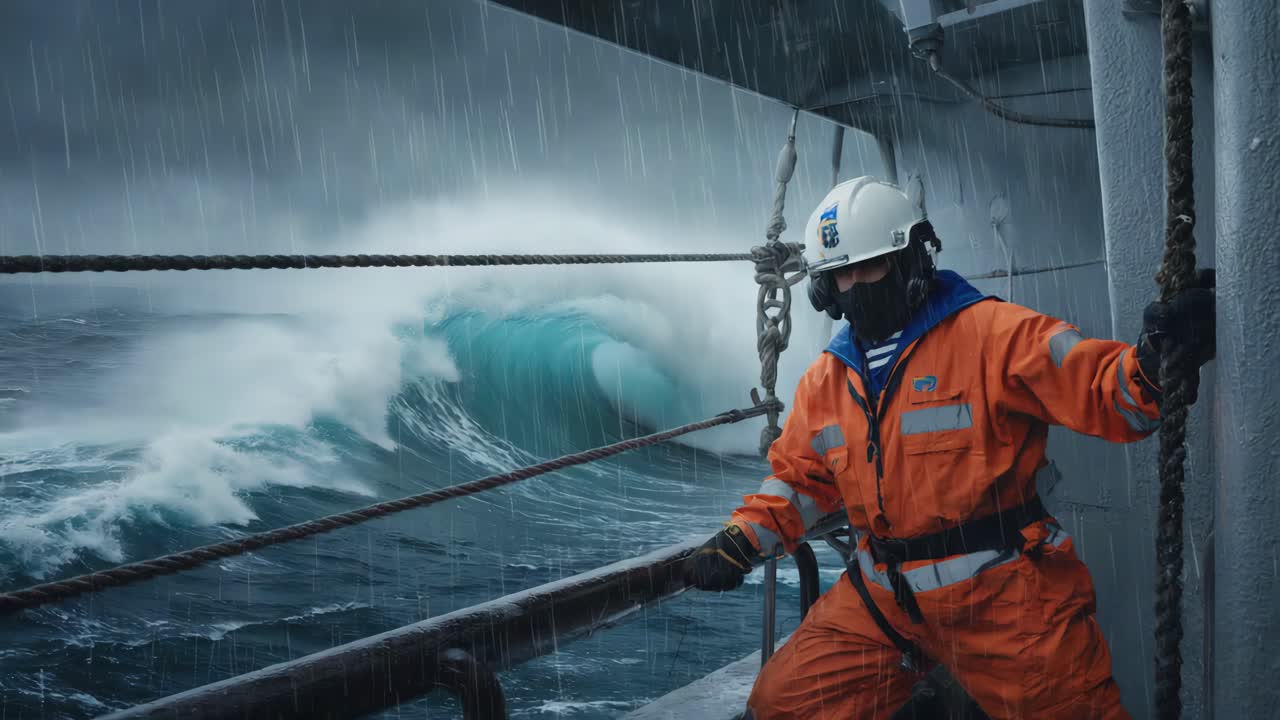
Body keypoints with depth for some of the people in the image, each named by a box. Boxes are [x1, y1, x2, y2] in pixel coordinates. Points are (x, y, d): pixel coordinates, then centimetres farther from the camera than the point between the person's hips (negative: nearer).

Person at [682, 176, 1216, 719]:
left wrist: (1156, 357, -38)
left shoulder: (991, 333, -10)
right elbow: (800, 477, 18)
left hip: (1001, 594, -5)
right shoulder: (826, 379, 8)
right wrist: (741, 541, 6)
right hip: (883, 599, 5)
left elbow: (1105, 391, -17)